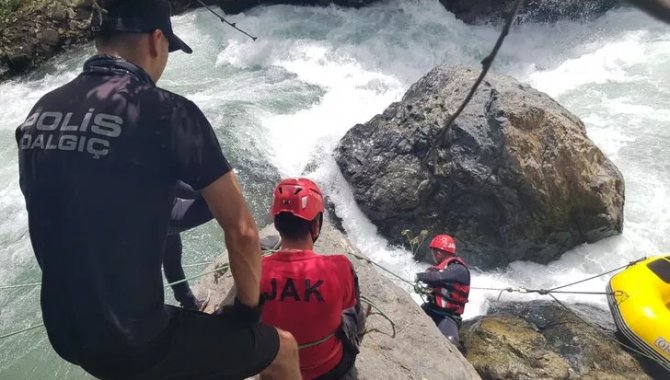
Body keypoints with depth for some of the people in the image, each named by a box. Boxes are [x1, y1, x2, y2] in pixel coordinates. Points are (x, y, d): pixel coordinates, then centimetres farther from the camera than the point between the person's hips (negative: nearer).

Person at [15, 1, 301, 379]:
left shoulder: (39, 113, 2)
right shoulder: (166, 112, -19)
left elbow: (65, 224, 13)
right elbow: (242, 230, -17)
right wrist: (249, 308, 1)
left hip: (67, 334, 8)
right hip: (134, 343, -7)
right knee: (282, 349, 13)